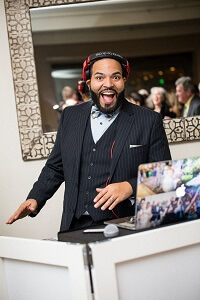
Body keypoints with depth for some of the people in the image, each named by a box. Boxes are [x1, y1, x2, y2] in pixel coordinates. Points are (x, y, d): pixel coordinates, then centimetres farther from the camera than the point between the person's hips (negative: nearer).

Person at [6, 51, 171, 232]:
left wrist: (130, 187, -13)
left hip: (124, 229, -3)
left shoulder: (149, 121, 2)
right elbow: (55, 168, 20)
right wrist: (34, 200, 6)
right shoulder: (70, 116, 13)